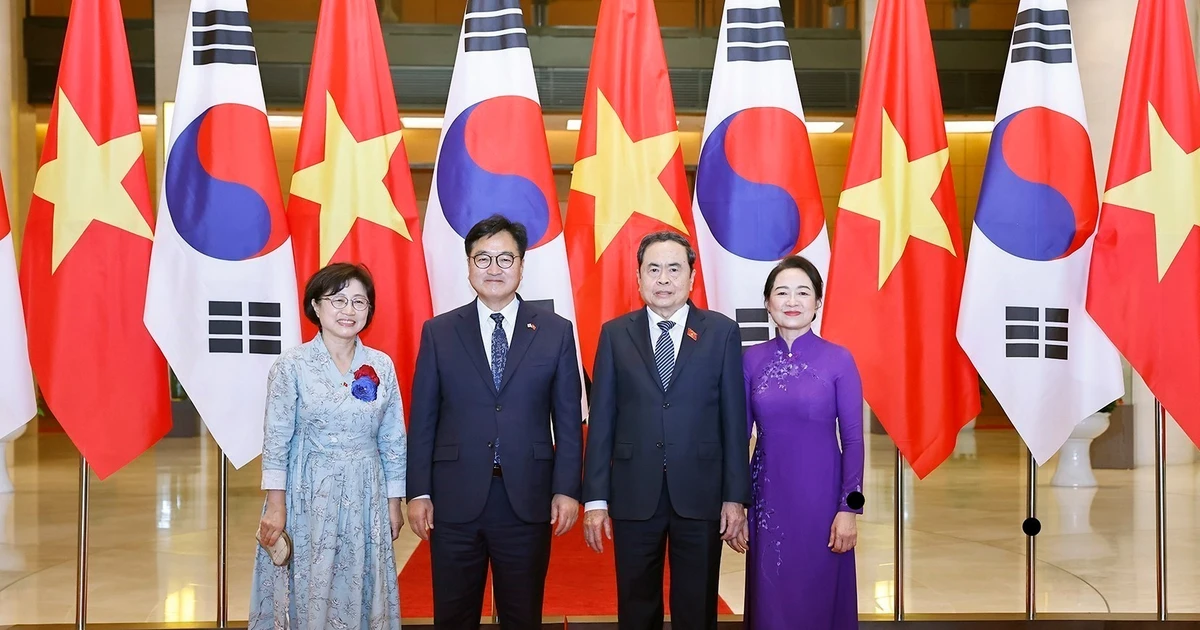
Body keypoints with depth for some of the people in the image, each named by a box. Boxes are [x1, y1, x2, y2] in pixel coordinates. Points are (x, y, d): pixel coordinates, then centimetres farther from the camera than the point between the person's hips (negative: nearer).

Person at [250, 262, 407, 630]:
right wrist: (275, 505, -9)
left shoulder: (382, 366, 4)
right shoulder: (292, 365, -6)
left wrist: (394, 502, 8)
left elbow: (393, 441, 8)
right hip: (308, 496, -3)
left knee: (358, 593, 9)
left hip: (365, 498, 3)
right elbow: (276, 440, -6)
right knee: (308, 593, 4)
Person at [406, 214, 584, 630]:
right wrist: (418, 492, -1)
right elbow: (423, 419, 4)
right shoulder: (439, 332, 5)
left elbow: (569, 419, 3)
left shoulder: (556, 332, 4)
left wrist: (567, 489, -3)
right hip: (455, 500, 0)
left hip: (528, 498, 0)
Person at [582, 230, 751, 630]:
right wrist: (595, 498, -2)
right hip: (634, 495, 1)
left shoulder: (722, 332, 2)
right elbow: (601, 421, 2)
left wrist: (735, 496, -2)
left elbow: (734, 420, 1)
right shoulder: (615, 334, 4)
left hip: (700, 495, -1)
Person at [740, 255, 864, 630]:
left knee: (820, 599, 7)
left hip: (821, 496, -2)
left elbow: (852, 439, -4)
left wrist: (850, 508, -9)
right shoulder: (752, 359, 2)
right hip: (768, 497, 2)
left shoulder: (838, 360, -4)